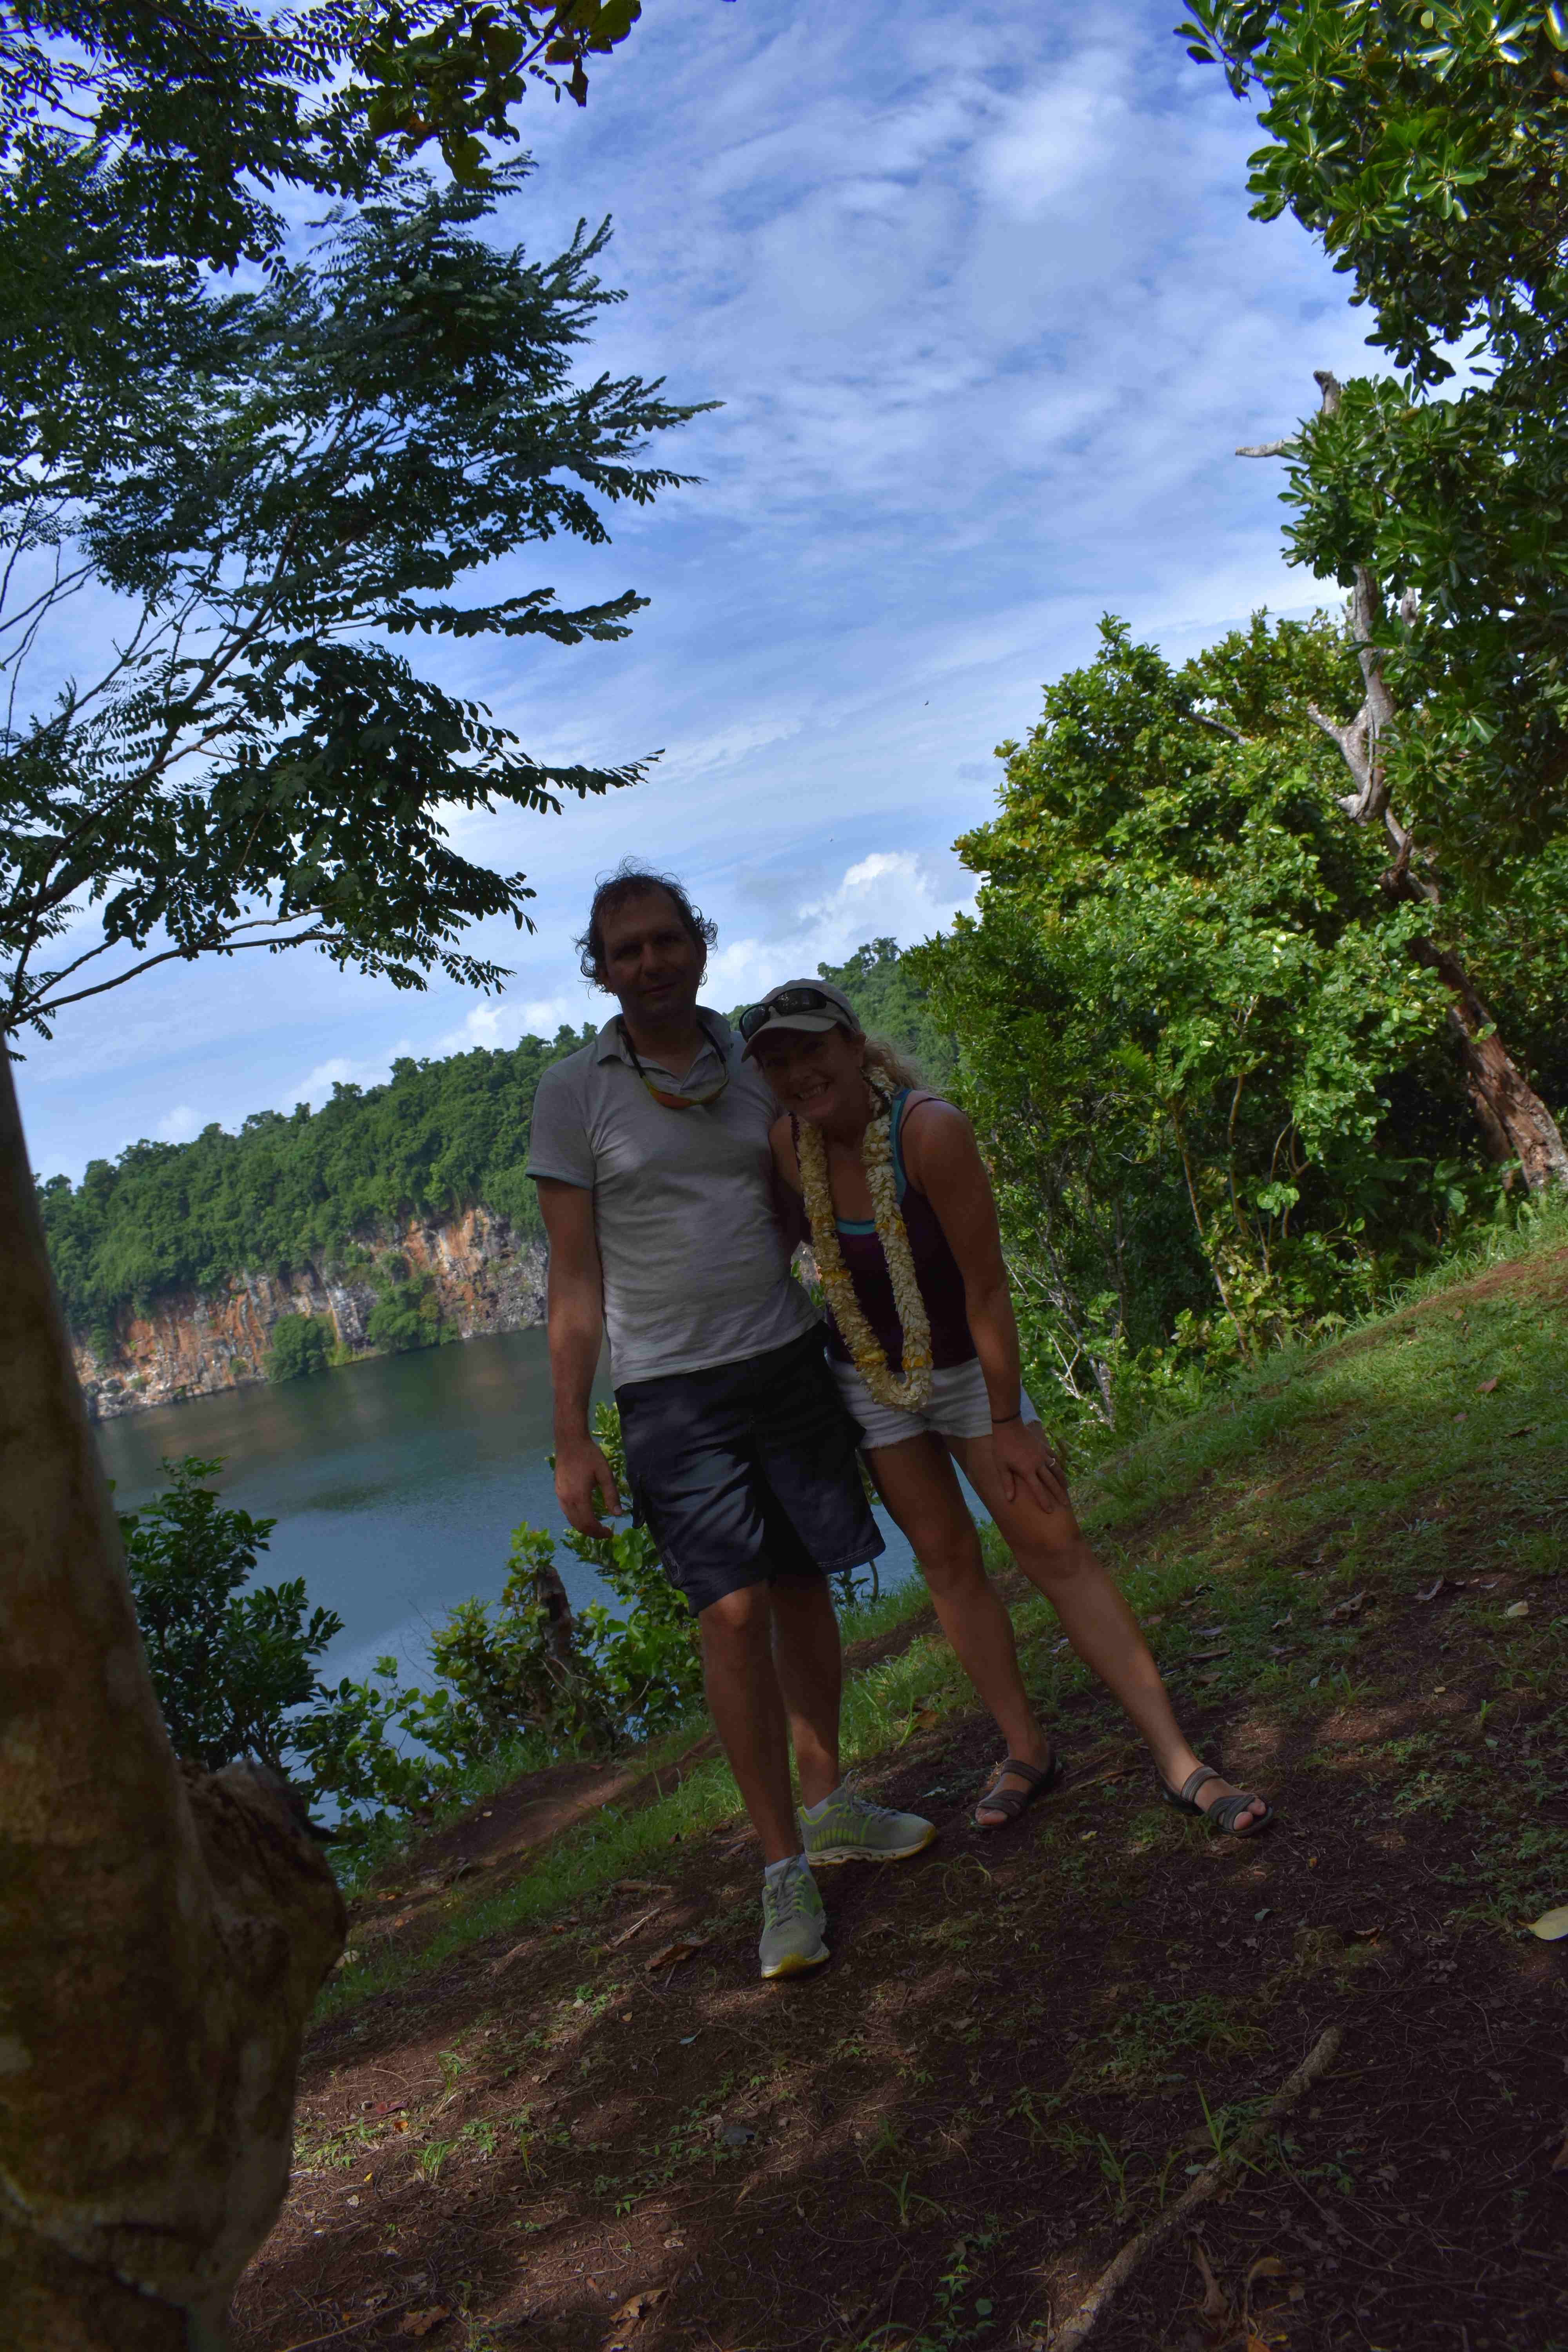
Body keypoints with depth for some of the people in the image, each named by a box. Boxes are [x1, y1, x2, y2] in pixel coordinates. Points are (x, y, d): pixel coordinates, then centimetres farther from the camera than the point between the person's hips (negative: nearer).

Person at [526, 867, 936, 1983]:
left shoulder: (753, 1063, 7)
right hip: (674, 1389, -4)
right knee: (734, 1611, -10)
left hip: (787, 1357, 4)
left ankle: (828, 1805, 28)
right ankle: (786, 1870, 2)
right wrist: (571, 1438, -8)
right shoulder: (574, 1093, -3)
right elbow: (577, 1276, -4)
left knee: (806, 1589, 9)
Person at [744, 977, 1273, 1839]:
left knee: (1057, 1550, -6)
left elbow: (986, 1287, -24)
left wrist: (1008, 1423, -18)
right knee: (947, 1561, 8)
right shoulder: (788, 1145, -14)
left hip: (967, 1367, -4)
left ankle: (1177, 1760, -2)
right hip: (870, 1383, 4)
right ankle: (1026, 1750, 20)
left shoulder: (931, 1131, -29)